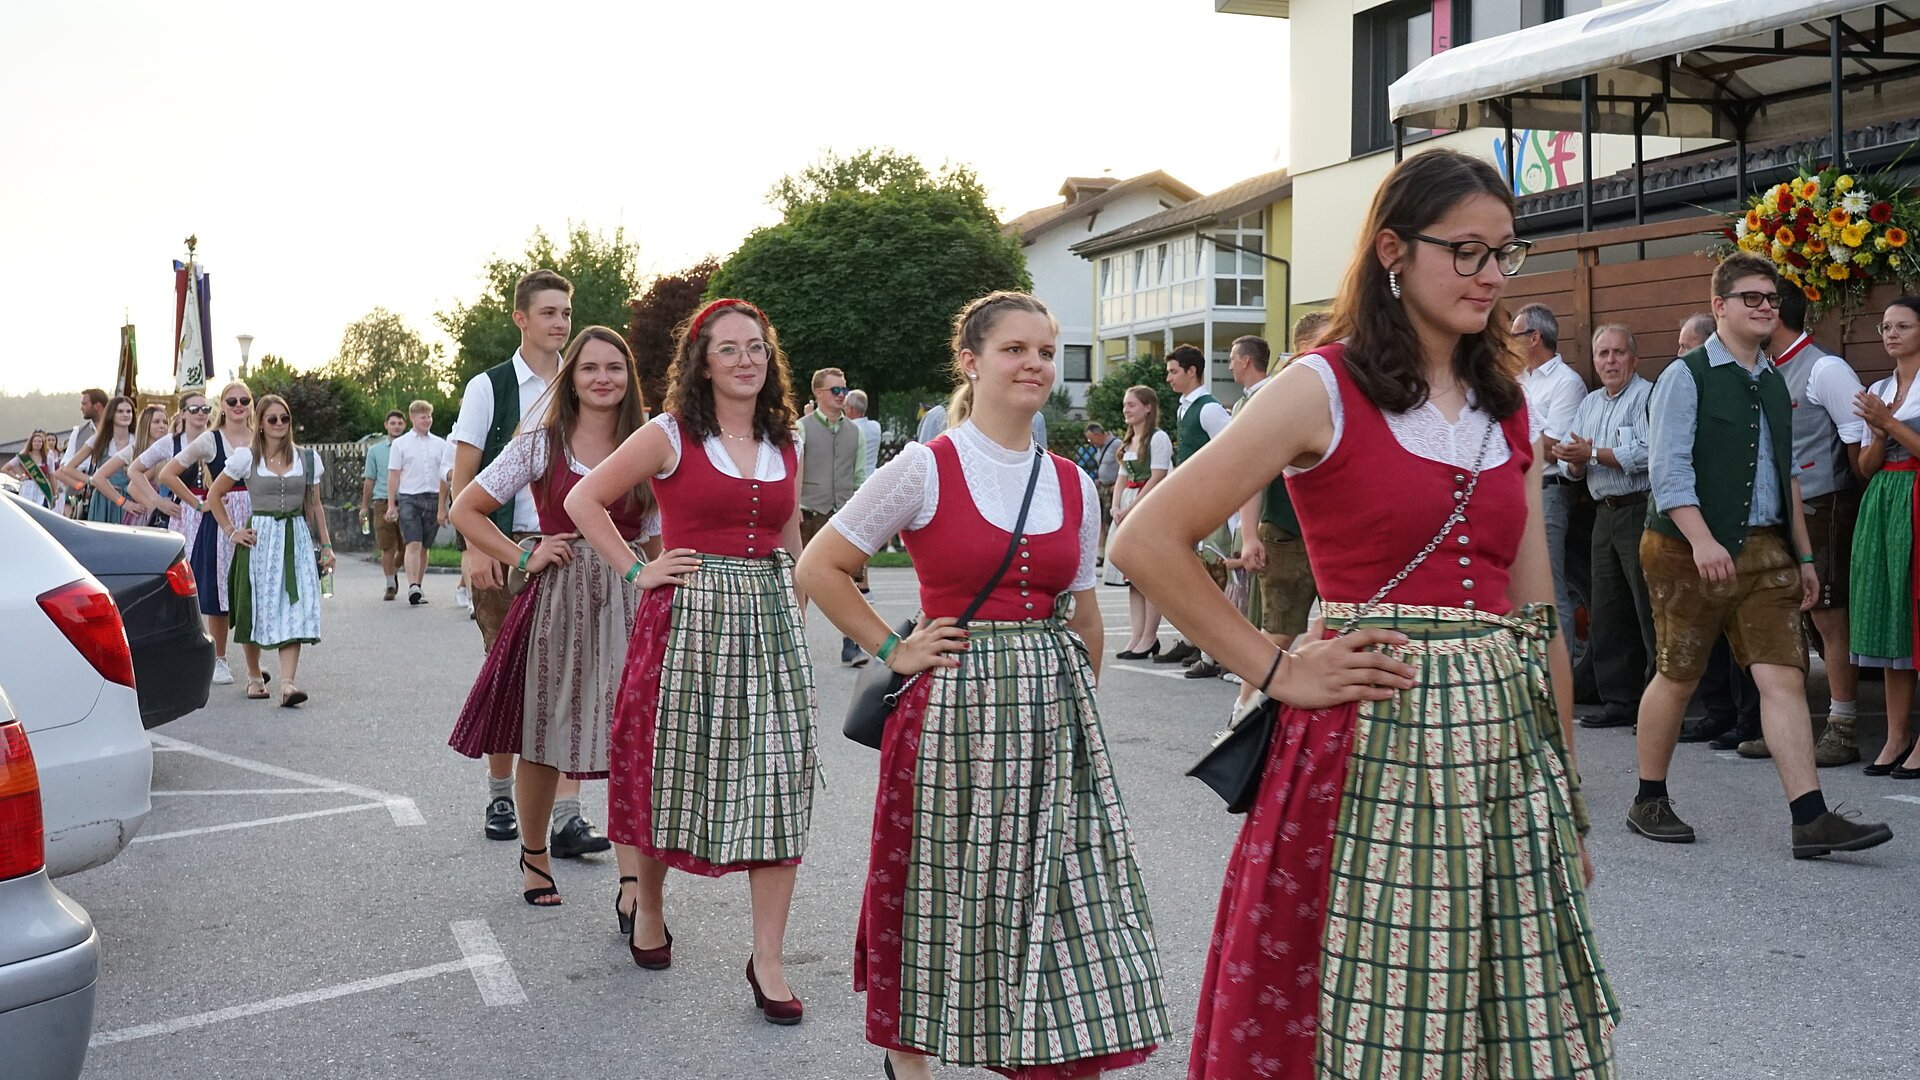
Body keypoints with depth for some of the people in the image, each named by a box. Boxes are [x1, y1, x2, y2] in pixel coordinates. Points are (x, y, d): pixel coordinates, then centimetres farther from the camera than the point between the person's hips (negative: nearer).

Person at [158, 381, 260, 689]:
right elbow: (167, 474, 1)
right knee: (218, 594, 2)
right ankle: (218, 659, 17)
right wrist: (199, 504, -2)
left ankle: (254, 667, 4)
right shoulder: (210, 440, 0)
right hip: (218, 522, -2)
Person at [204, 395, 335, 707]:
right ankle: (254, 675, 24)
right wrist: (231, 531, 1)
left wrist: (326, 545, 10)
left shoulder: (307, 458, 8)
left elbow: (315, 506, 14)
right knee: (257, 608, 5)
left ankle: (288, 683, -19)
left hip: (296, 538, 1)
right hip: (259, 538, -1)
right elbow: (214, 496, 9)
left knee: (294, 610, -11)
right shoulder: (246, 457, 2)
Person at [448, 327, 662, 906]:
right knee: (541, 739, 9)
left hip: (629, 605, 1)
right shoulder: (541, 444, 1)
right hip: (556, 603, -1)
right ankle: (534, 854, 32)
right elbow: (465, 511, 5)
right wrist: (525, 556, -3)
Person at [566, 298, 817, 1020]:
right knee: (670, 771, 7)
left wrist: (797, 620, 13)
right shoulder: (669, 437, -2)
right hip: (688, 619, -3)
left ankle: (767, 959, 4)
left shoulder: (784, 447, 11)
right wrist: (638, 571, -4)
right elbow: (583, 501, 1)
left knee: (779, 783, -2)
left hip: (770, 623, 3)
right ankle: (648, 908, 32)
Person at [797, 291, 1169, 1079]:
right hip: (955, 710, -4)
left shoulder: (1074, 486, 7)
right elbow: (819, 569, -3)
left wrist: (1081, 707, 11)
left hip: (1054, 715, 4)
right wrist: (893, 650, -5)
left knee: (1068, 899, 3)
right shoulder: (926, 468, -7)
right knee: (944, 896, 8)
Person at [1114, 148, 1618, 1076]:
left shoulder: (1509, 410, 12)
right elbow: (1148, 542, -10)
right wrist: (1276, 670, -9)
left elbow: (1537, 612, 14)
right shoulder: (1324, 390, -6)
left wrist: (1569, 800, 13)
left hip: (1507, 740, 6)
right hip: (1370, 749, -5)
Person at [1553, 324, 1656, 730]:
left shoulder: (1647, 396, -6)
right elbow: (1575, 471, 19)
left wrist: (1593, 453, -12)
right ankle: (1619, 701, 16)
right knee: (1606, 615, 9)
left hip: (1640, 511, -8)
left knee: (1650, 612, -7)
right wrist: (1574, 460, -4)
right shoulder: (1589, 404, 19)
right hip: (1605, 513, 8)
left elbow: (1647, 454, -20)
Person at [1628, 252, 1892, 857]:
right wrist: (1702, 542, -25)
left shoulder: (1773, 383, 16)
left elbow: (1785, 477, 21)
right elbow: (1669, 469, -15)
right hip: (1690, 550, -6)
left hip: (1765, 549, 6)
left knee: (1784, 677, -4)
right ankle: (1649, 802, 18)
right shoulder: (1686, 376, -5)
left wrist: (1804, 556, 18)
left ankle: (1810, 819, -7)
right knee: (1677, 678, 3)